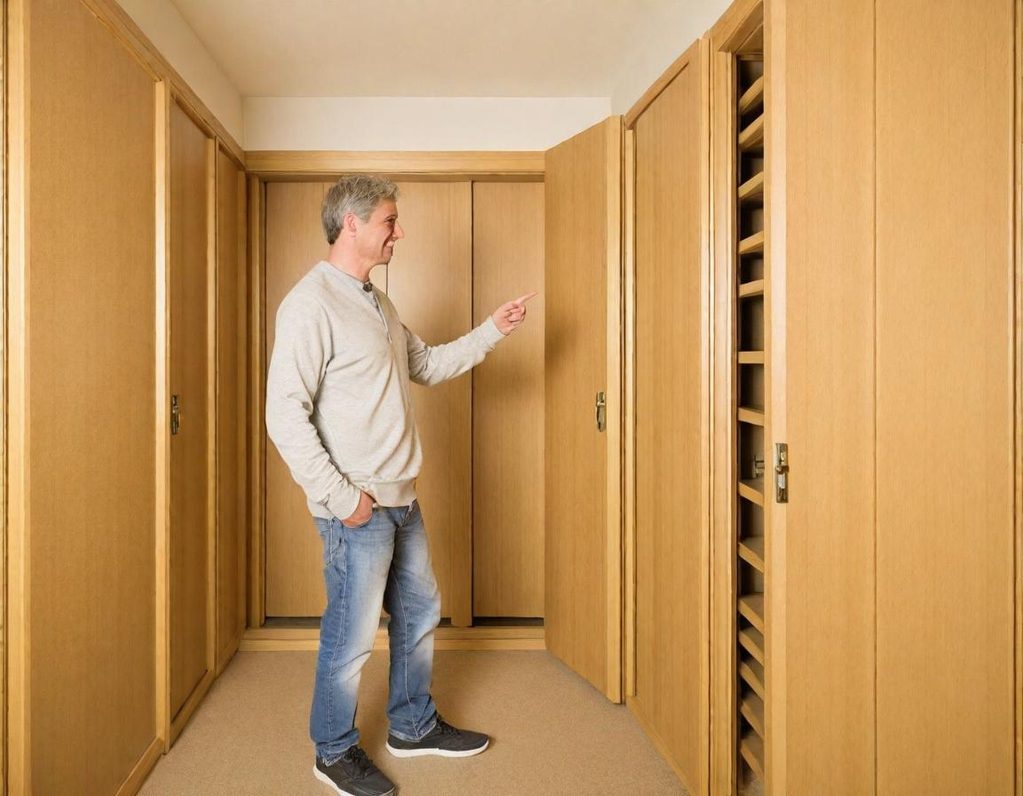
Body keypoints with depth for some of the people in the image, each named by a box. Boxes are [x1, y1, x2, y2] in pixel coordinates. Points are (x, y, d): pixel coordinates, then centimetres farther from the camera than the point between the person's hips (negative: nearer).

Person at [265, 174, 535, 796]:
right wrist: (340, 496, -20)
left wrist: (492, 331, 14)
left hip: (402, 500, 9)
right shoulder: (311, 303, -16)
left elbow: (430, 364, 22)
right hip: (357, 508, -9)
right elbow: (285, 414, -21)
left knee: (420, 612, 20)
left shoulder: (377, 303, 13)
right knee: (352, 635, 6)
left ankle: (414, 726, 41)